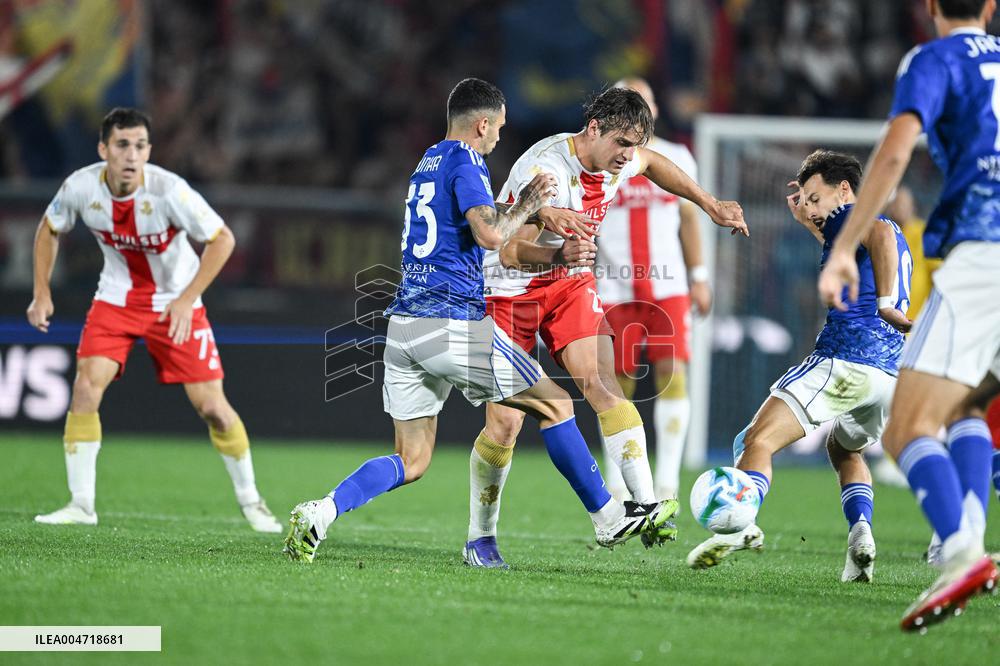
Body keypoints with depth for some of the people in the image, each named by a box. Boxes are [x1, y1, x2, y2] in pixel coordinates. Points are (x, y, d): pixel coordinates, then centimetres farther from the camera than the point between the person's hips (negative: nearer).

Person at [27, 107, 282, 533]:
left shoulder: (169, 191, -28)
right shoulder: (81, 187, -18)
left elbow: (222, 239, -19)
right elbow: (49, 230, 4)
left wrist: (187, 299, -24)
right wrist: (42, 293, -2)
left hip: (176, 302, -2)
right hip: (116, 299, 2)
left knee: (211, 405, -5)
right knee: (86, 386, -16)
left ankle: (250, 501, 14)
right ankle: (81, 504, -7)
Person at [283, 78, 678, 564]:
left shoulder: (430, 161, 22)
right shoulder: (465, 161, -6)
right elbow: (491, 235, -20)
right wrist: (529, 202, -2)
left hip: (403, 324, 8)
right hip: (454, 323, -8)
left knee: (411, 463, 8)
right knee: (555, 405, 8)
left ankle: (321, 512, -14)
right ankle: (609, 519, 13)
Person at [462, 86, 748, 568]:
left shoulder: (620, 161, -7)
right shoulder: (546, 169, -30)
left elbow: (652, 163, 20)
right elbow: (511, 254, -36)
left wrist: (710, 205, 22)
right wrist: (562, 253, -55)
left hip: (570, 282, 6)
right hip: (509, 289, -6)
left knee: (601, 382, -17)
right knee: (505, 421, -8)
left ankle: (646, 506, -24)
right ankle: (480, 537, 10)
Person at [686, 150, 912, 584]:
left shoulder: (847, 218, 3)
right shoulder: (893, 235, 30)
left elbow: (880, 232, -20)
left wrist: (887, 302, -25)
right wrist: (810, 226, 45)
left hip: (841, 361, -9)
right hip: (890, 373, 9)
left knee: (757, 441, -13)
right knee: (844, 450, 33)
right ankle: (861, 533, 8)